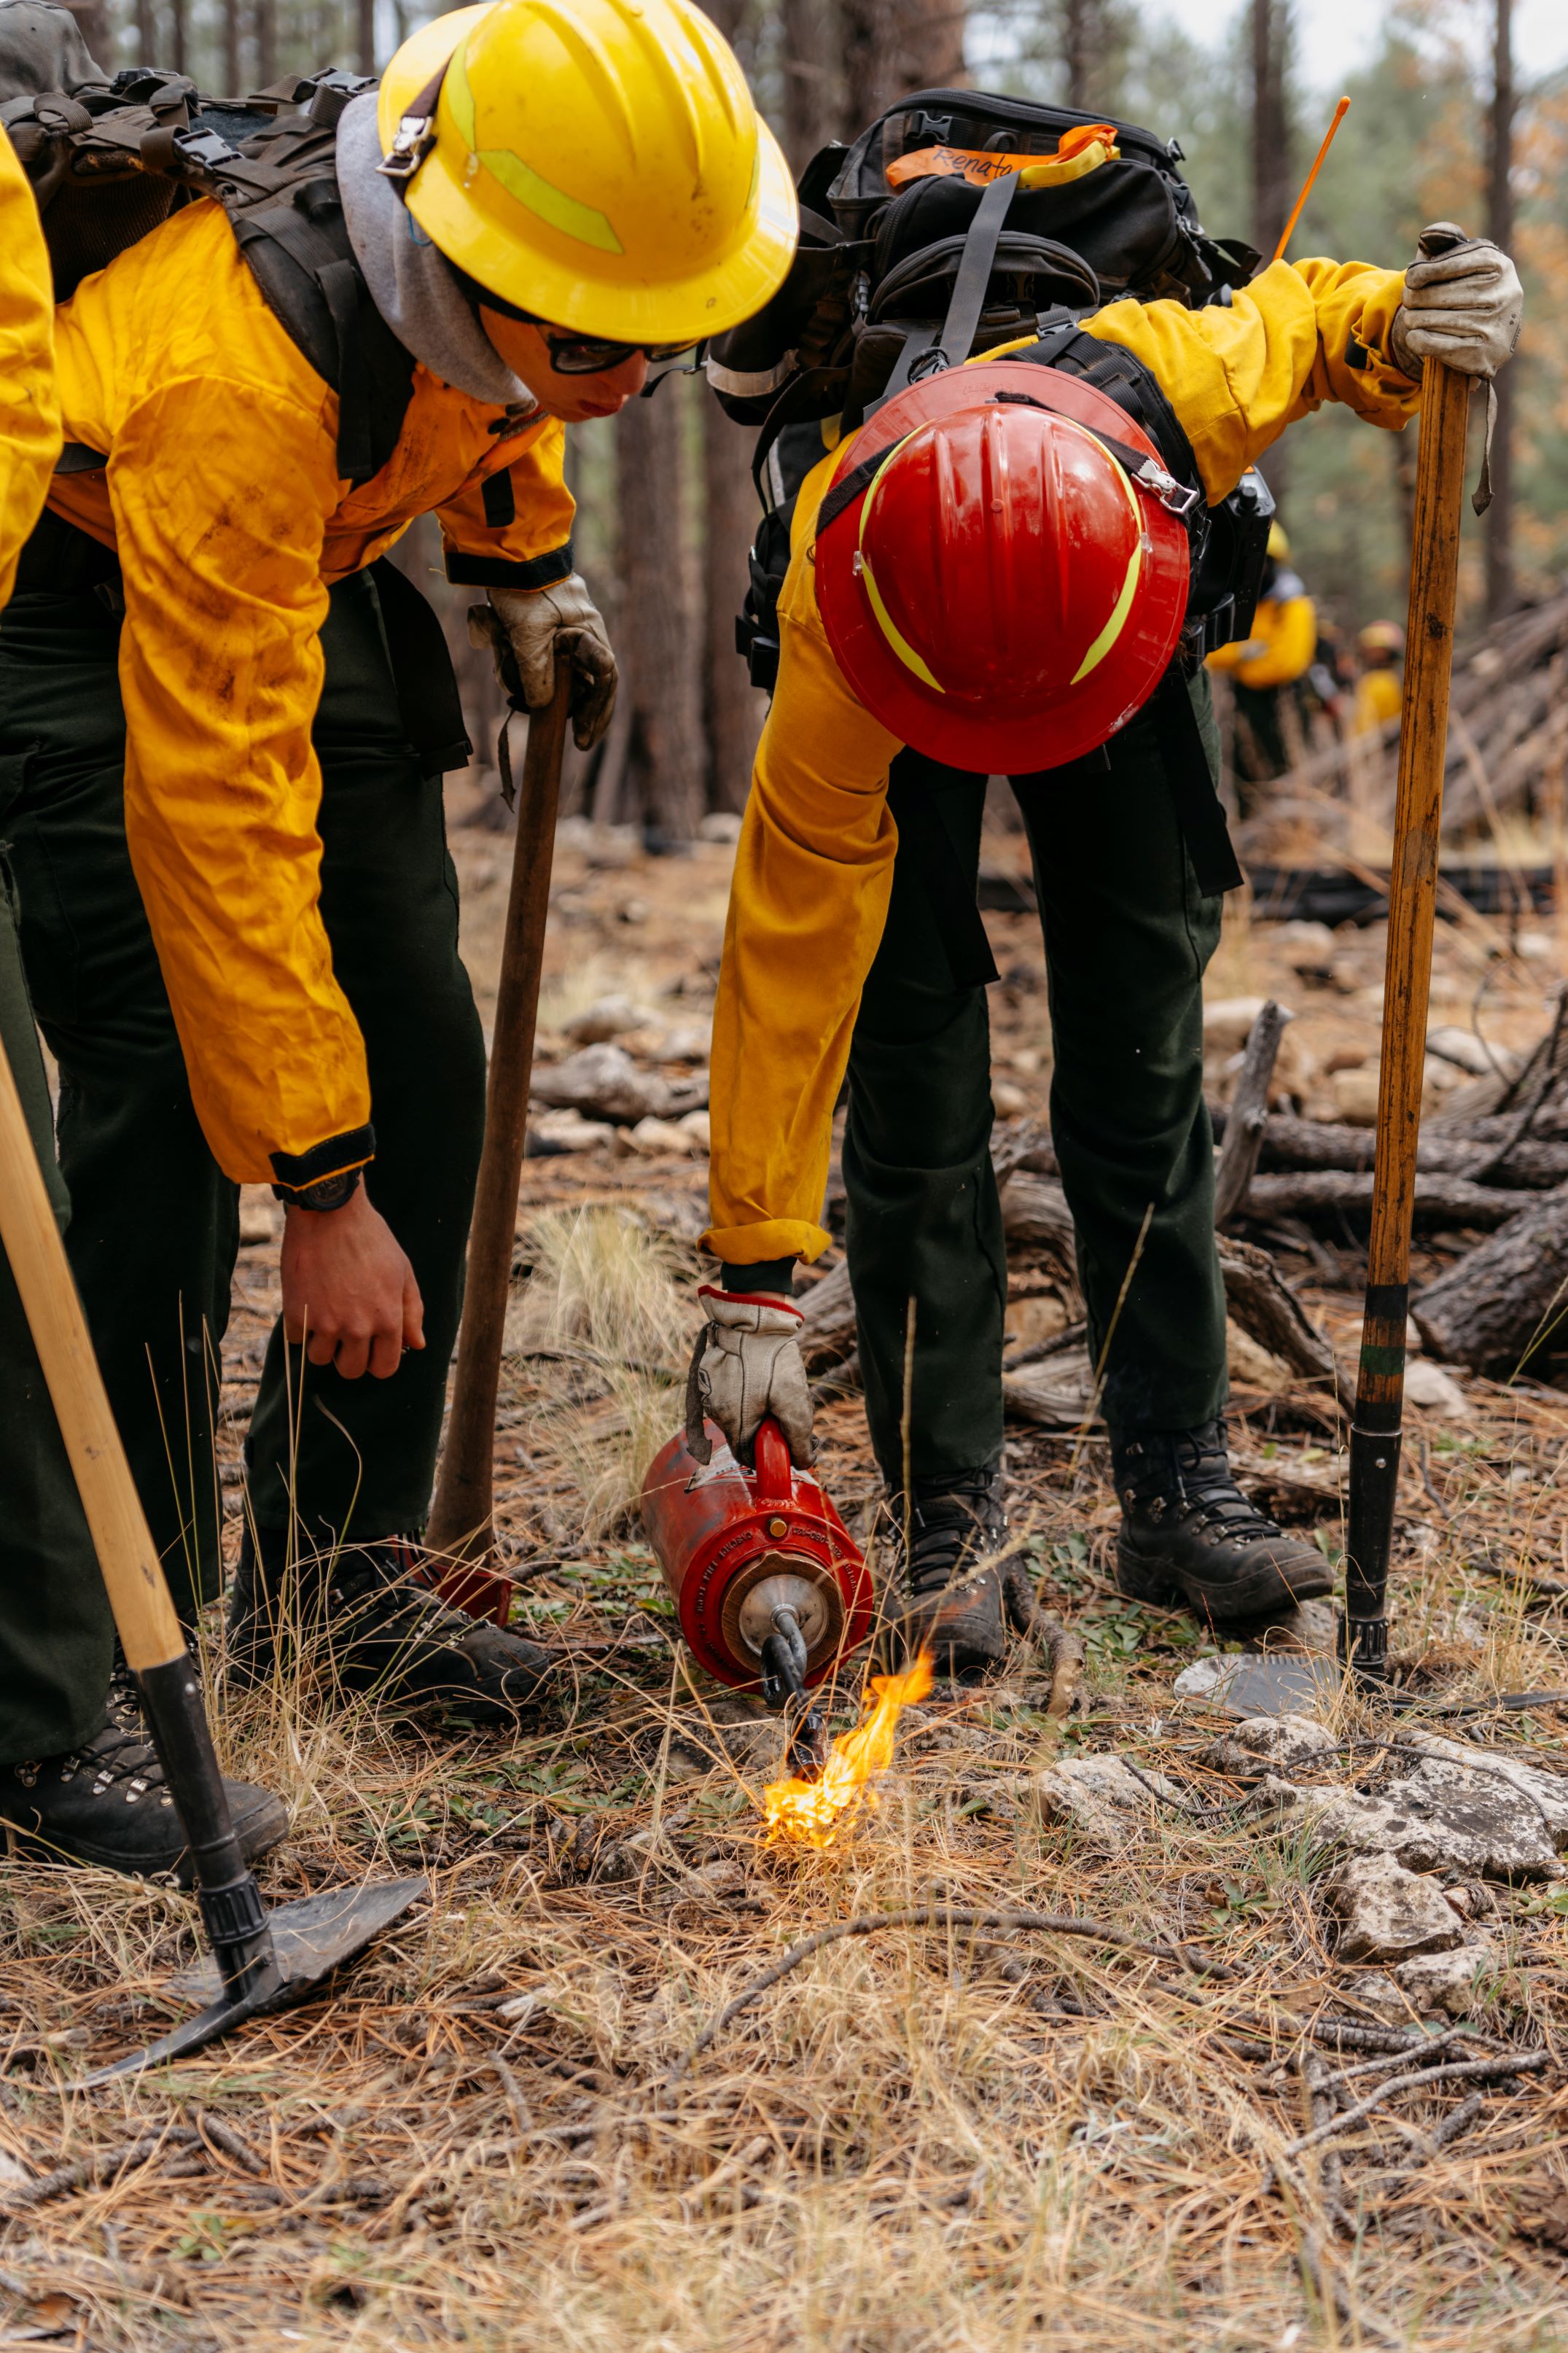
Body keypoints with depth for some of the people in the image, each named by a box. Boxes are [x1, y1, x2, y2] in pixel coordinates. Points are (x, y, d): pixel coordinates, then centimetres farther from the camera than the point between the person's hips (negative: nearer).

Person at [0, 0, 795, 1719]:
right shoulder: (238, 380, -40)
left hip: (319, 568, 7)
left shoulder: (531, 198, -21)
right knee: (162, 1102, -18)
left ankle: (333, 1579, 9)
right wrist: (322, 1187, -35)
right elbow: (221, 813, -38)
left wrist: (524, 559, 11)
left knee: (420, 1061, -1)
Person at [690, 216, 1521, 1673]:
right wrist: (754, 1287, -36)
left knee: (1141, 1059, 0)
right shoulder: (836, 649, -42)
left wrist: (1399, 327, -38)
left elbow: (1301, 314, -13)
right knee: (916, 1077, -13)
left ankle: (1176, 1484, 8)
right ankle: (947, 1515, -2)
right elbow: (786, 963, -37)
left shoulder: (1173, 383, -40)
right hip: (893, 688, -2)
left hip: (1126, 647, 3)